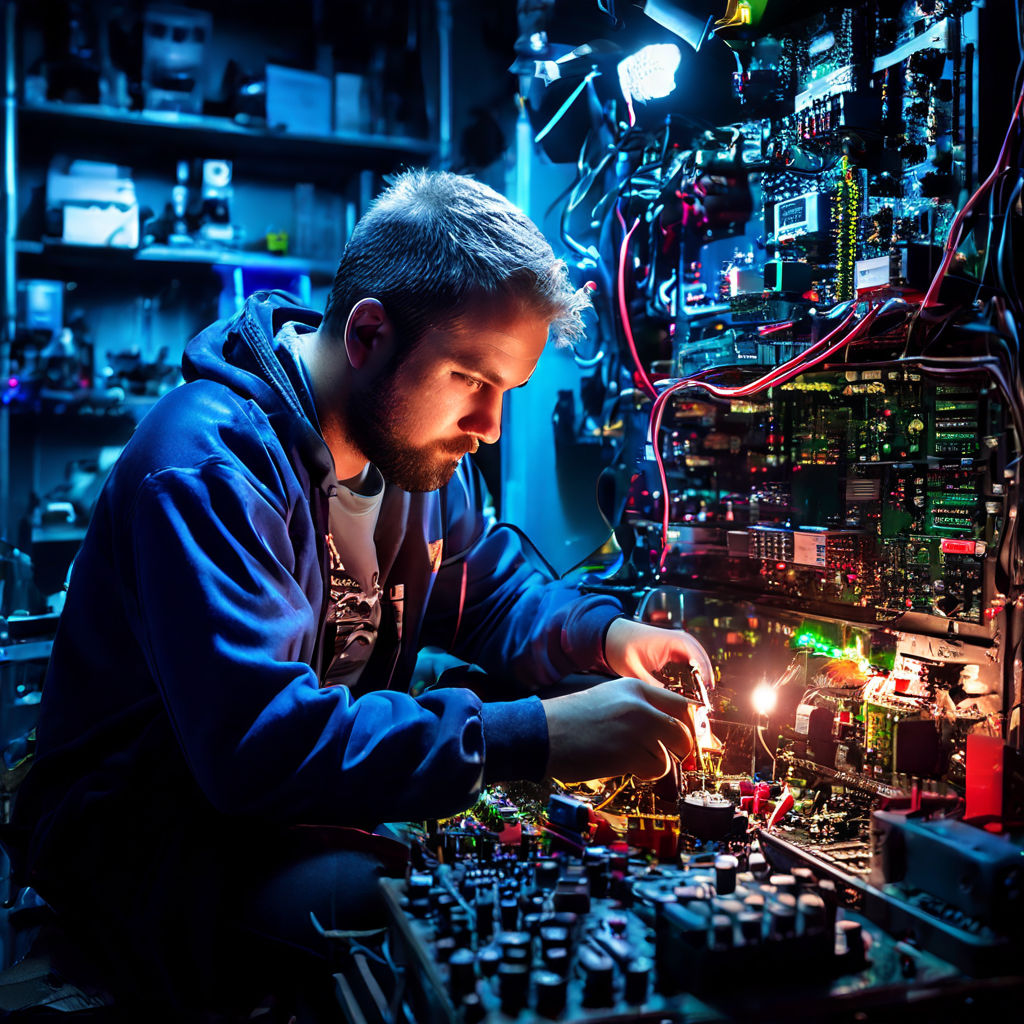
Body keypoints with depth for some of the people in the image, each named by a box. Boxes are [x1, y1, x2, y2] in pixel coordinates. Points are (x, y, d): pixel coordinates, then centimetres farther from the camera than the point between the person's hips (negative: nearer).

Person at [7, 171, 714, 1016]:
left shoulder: (420, 436, 0)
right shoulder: (210, 462, -28)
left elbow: (495, 584, 13)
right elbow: (262, 746, -36)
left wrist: (599, 634, -9)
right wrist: (536, 737, -37)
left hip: (339, 777, 8)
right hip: (155, 830, -8)